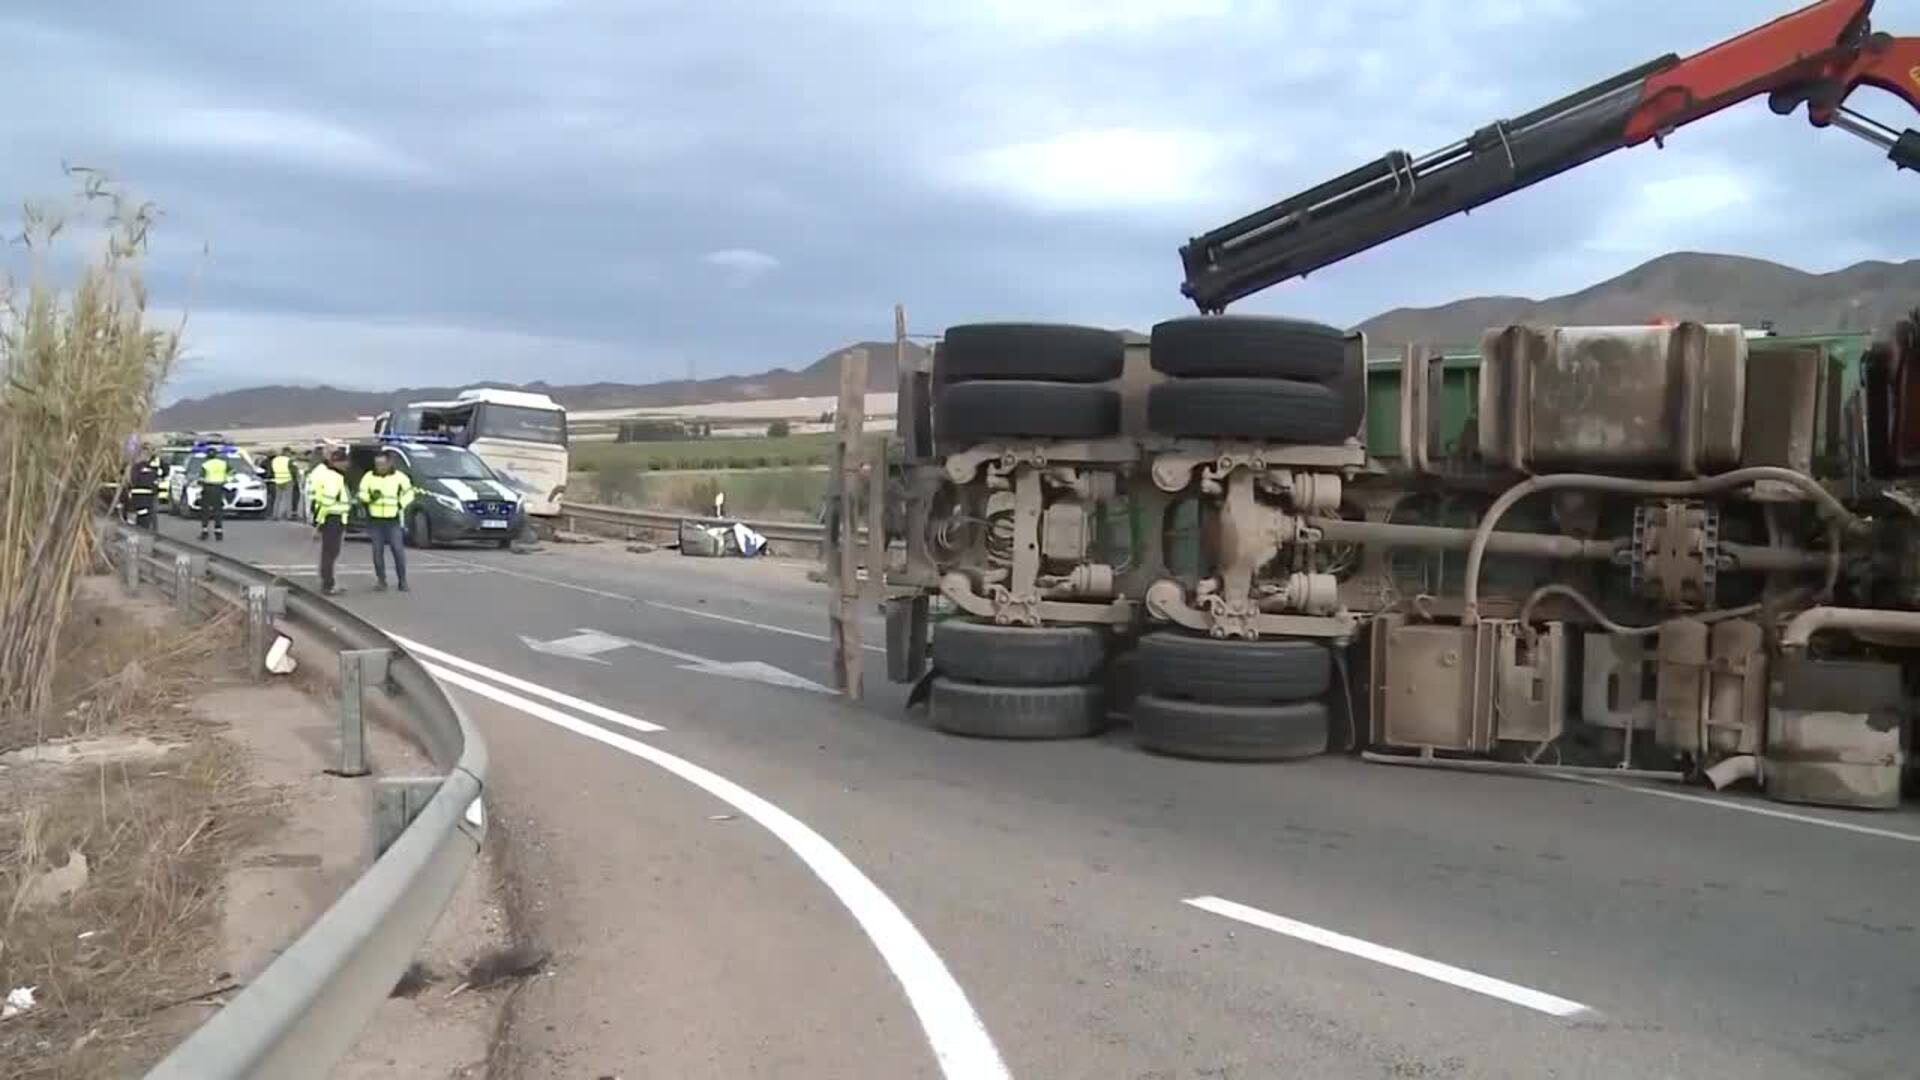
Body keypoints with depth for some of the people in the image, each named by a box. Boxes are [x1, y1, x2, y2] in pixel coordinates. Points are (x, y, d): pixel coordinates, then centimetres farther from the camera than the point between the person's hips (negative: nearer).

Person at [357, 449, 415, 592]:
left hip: (393, 520, -1)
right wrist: (371, 497, -17)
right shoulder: (369, 477, 2)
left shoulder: (399, 477, 0)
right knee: (378, 551, 2)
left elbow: (408, 493, 8)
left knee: (398, 550, -5)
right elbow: (362, 495, 3)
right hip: (375, 520, 1)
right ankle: (381, 581, 11)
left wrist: (401, 504, -6)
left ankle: (402, 580, 4)